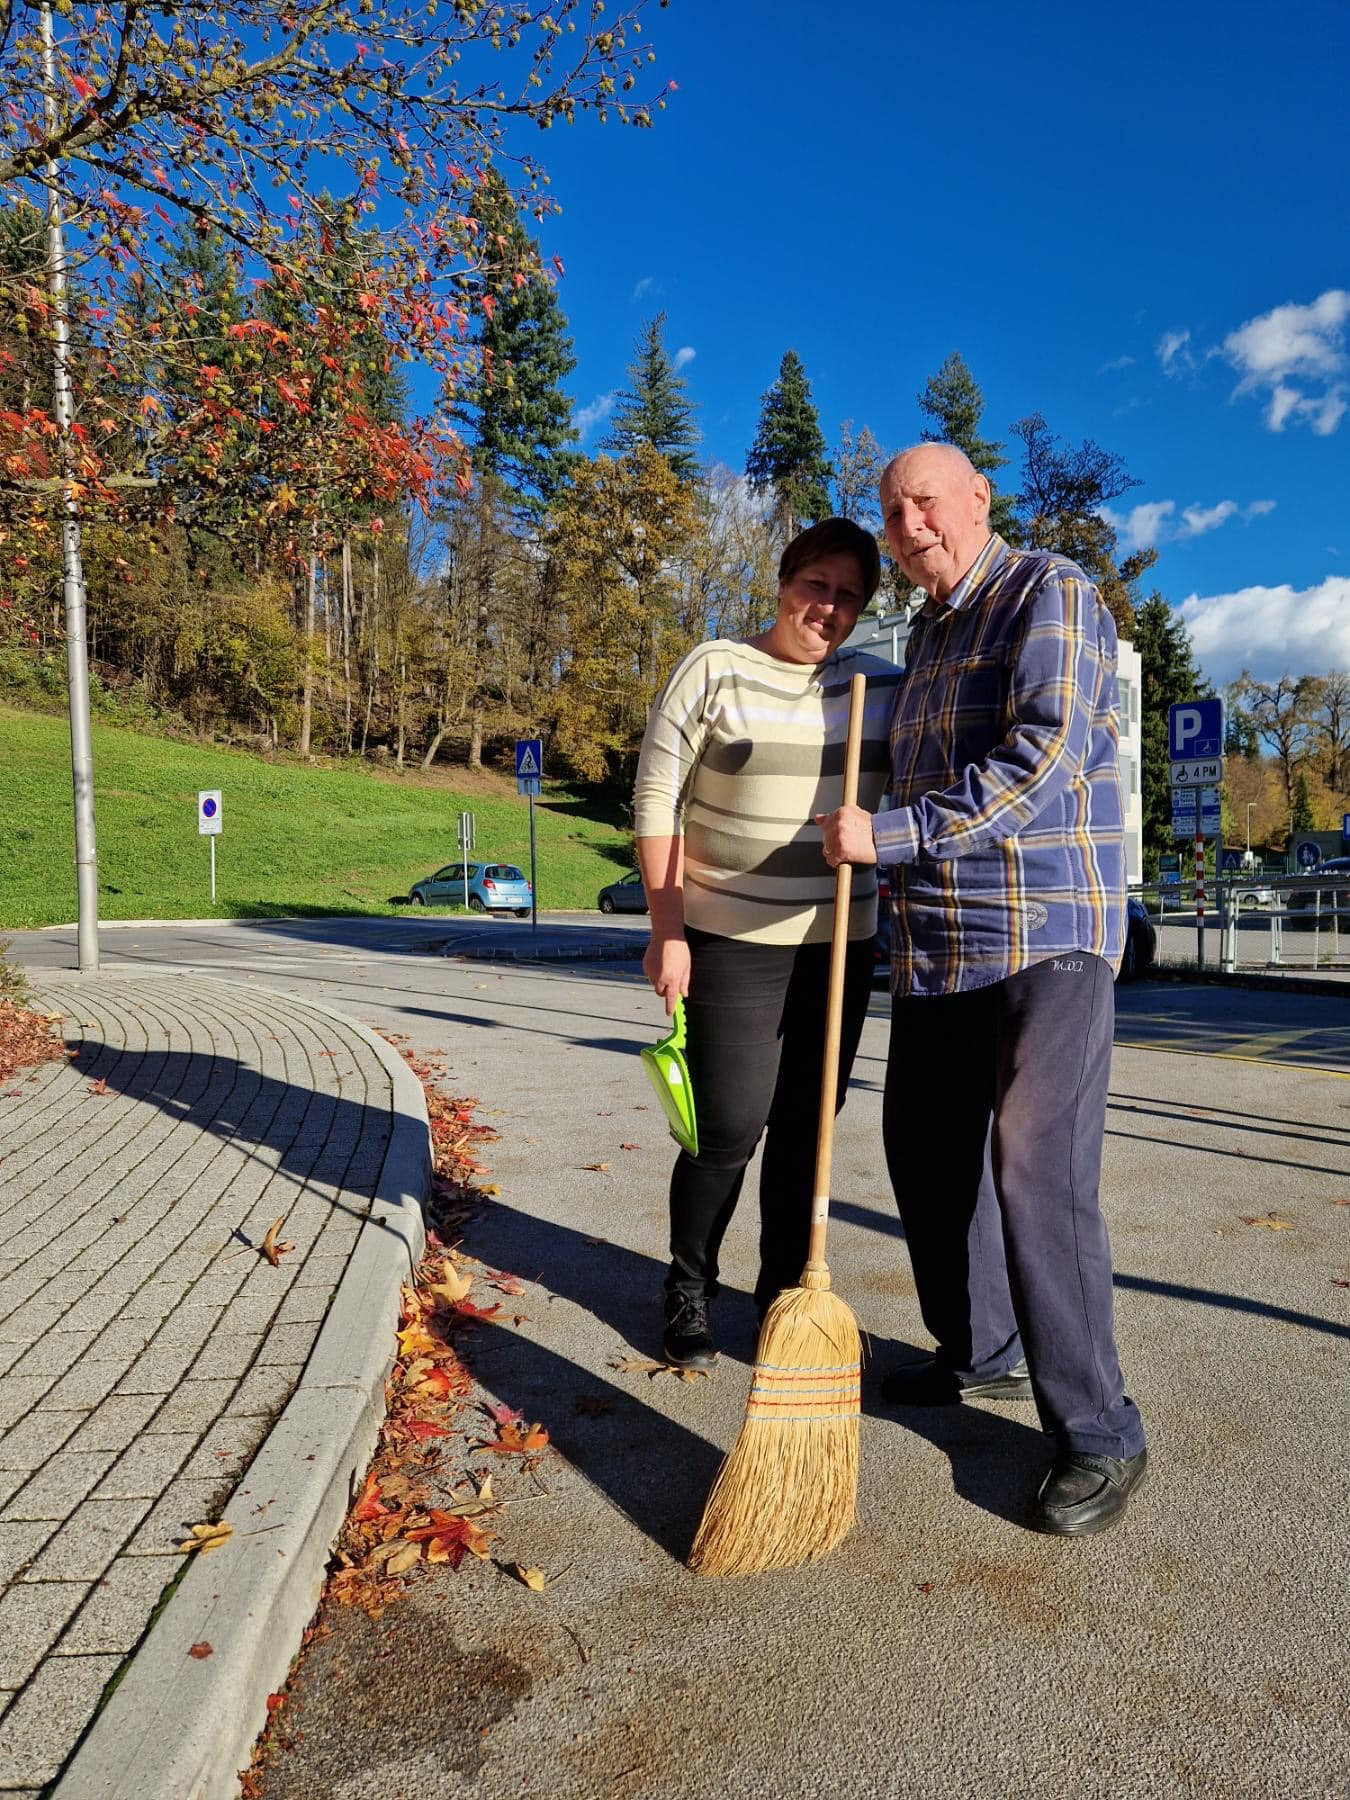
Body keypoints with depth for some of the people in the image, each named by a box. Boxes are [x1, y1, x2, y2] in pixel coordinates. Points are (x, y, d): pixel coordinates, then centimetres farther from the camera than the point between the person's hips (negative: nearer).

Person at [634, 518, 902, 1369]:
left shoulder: (882, 685, 6)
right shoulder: (716, 669, -5)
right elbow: (657, 800, -7)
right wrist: (667, 929, -10)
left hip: (839, 943, 4)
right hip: (731, 939, -4)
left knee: (807, 1126, 10)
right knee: (730, 1128, -1)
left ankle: (787, 1290, 27)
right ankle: (688, 1290, 22)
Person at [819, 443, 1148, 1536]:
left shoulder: (1051, 594, -7)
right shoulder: (927, 637, 19)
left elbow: (1041, 760, -20)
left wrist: (891, 835, -21)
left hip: (1050, 936, -9)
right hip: (937, 946, 9)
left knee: (1038, 1173, -13)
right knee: (927, 1151, 14)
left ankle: (1100, 1435, 2)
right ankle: (982, 1354, 33)